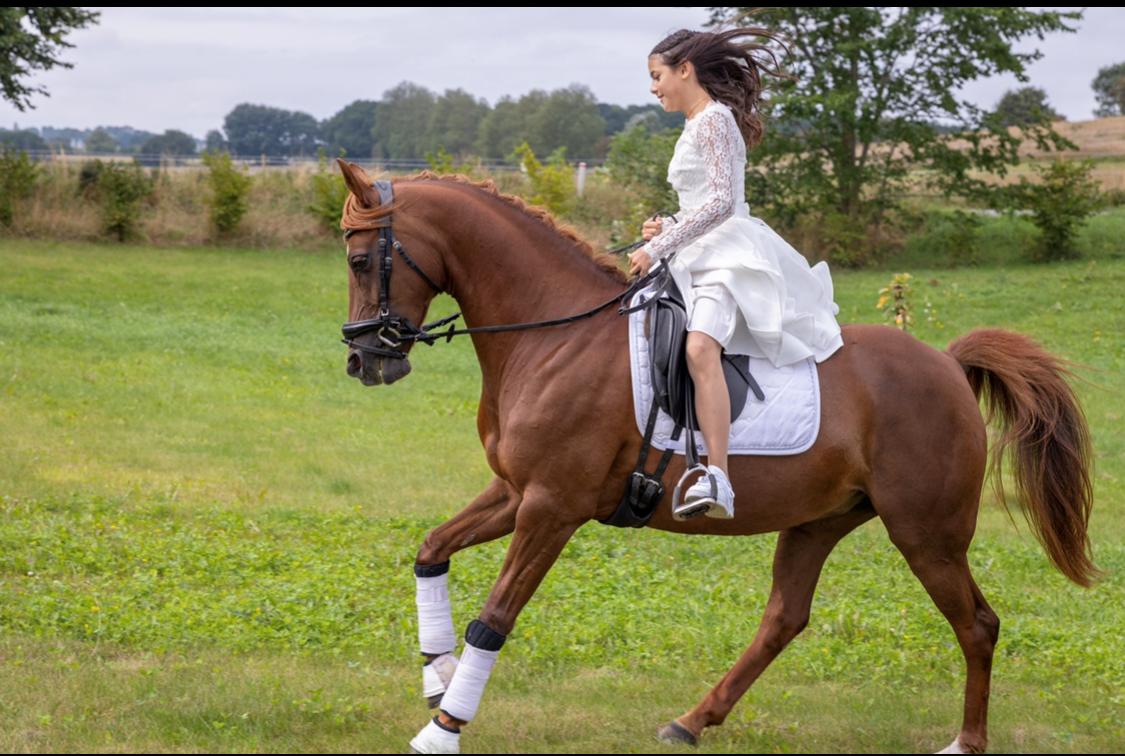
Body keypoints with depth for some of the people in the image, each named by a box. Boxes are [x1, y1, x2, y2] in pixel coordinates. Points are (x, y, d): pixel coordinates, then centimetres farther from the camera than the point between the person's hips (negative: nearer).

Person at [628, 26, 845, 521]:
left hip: (730, 253, -12)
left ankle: (718, 480, -48)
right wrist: (665, 230, 9)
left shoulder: (713, 119, -6)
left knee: (700, 347, -34)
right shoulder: (696, 127, 23)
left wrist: (659, 248, -18)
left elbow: (721, 202, -17)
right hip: (704, 257, 12)